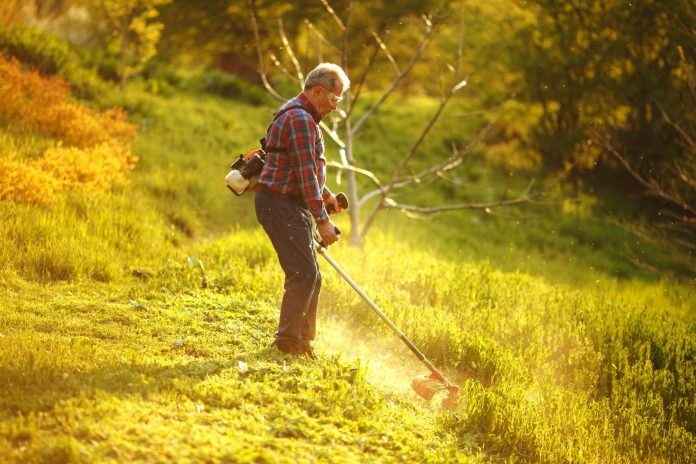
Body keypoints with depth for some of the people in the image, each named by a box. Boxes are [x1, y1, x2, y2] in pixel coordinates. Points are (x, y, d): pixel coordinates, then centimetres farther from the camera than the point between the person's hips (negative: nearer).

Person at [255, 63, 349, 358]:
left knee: (311, 276, 12)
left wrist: (324, 193, 26)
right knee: (303, 273, -13)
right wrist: (322, 219, -20)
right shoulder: (300, 119, -16)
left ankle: (303, 341, 18)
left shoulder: (303, 117, 19)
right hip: (280, 204, -11)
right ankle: (287, 343, -8)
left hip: (293, 206, 11)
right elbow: (306, 173, -21)